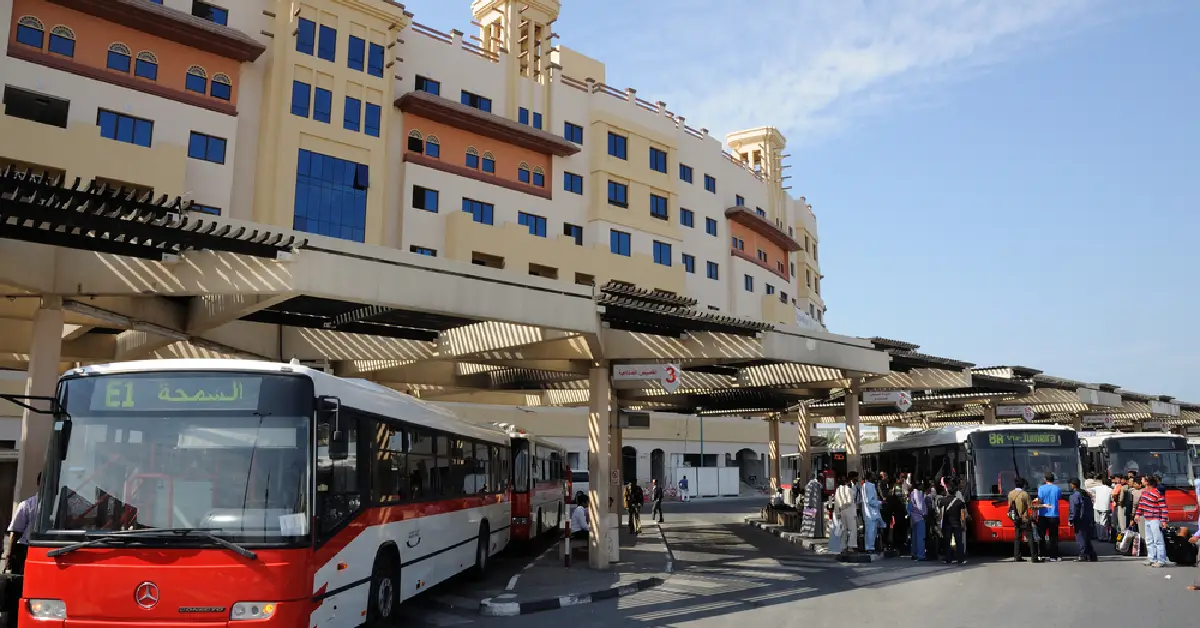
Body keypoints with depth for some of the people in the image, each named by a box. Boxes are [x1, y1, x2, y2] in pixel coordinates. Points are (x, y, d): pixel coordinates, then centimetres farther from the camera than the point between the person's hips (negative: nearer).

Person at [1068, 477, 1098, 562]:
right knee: (1087, 538, 15)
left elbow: (1073, 509, -16)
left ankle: (1083, 556, -7)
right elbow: (1091, 508, 19)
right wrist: (1092, 519, 22)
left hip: (1080, 520, -9)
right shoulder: (1086, 494, 15)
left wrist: (1071, 520, -12)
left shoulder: (1074, 495, -12)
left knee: (1080, 538, -5)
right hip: (1088, 519, 9)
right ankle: (1092, 556, 15)